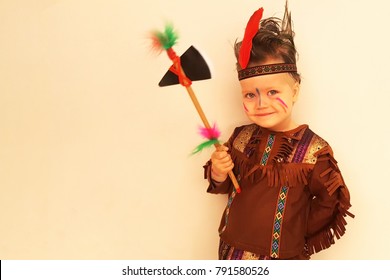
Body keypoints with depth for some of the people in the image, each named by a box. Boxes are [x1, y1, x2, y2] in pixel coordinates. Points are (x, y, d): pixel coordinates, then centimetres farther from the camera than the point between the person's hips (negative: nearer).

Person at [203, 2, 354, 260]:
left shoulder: (314, 150, -17)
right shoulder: (241, 138, -6)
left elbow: (329, 203, -7)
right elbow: (224, 187, 5)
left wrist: (296, 234, 1)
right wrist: (219, 173, -16)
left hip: (281, 258, -3)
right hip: (232, 251, 4)